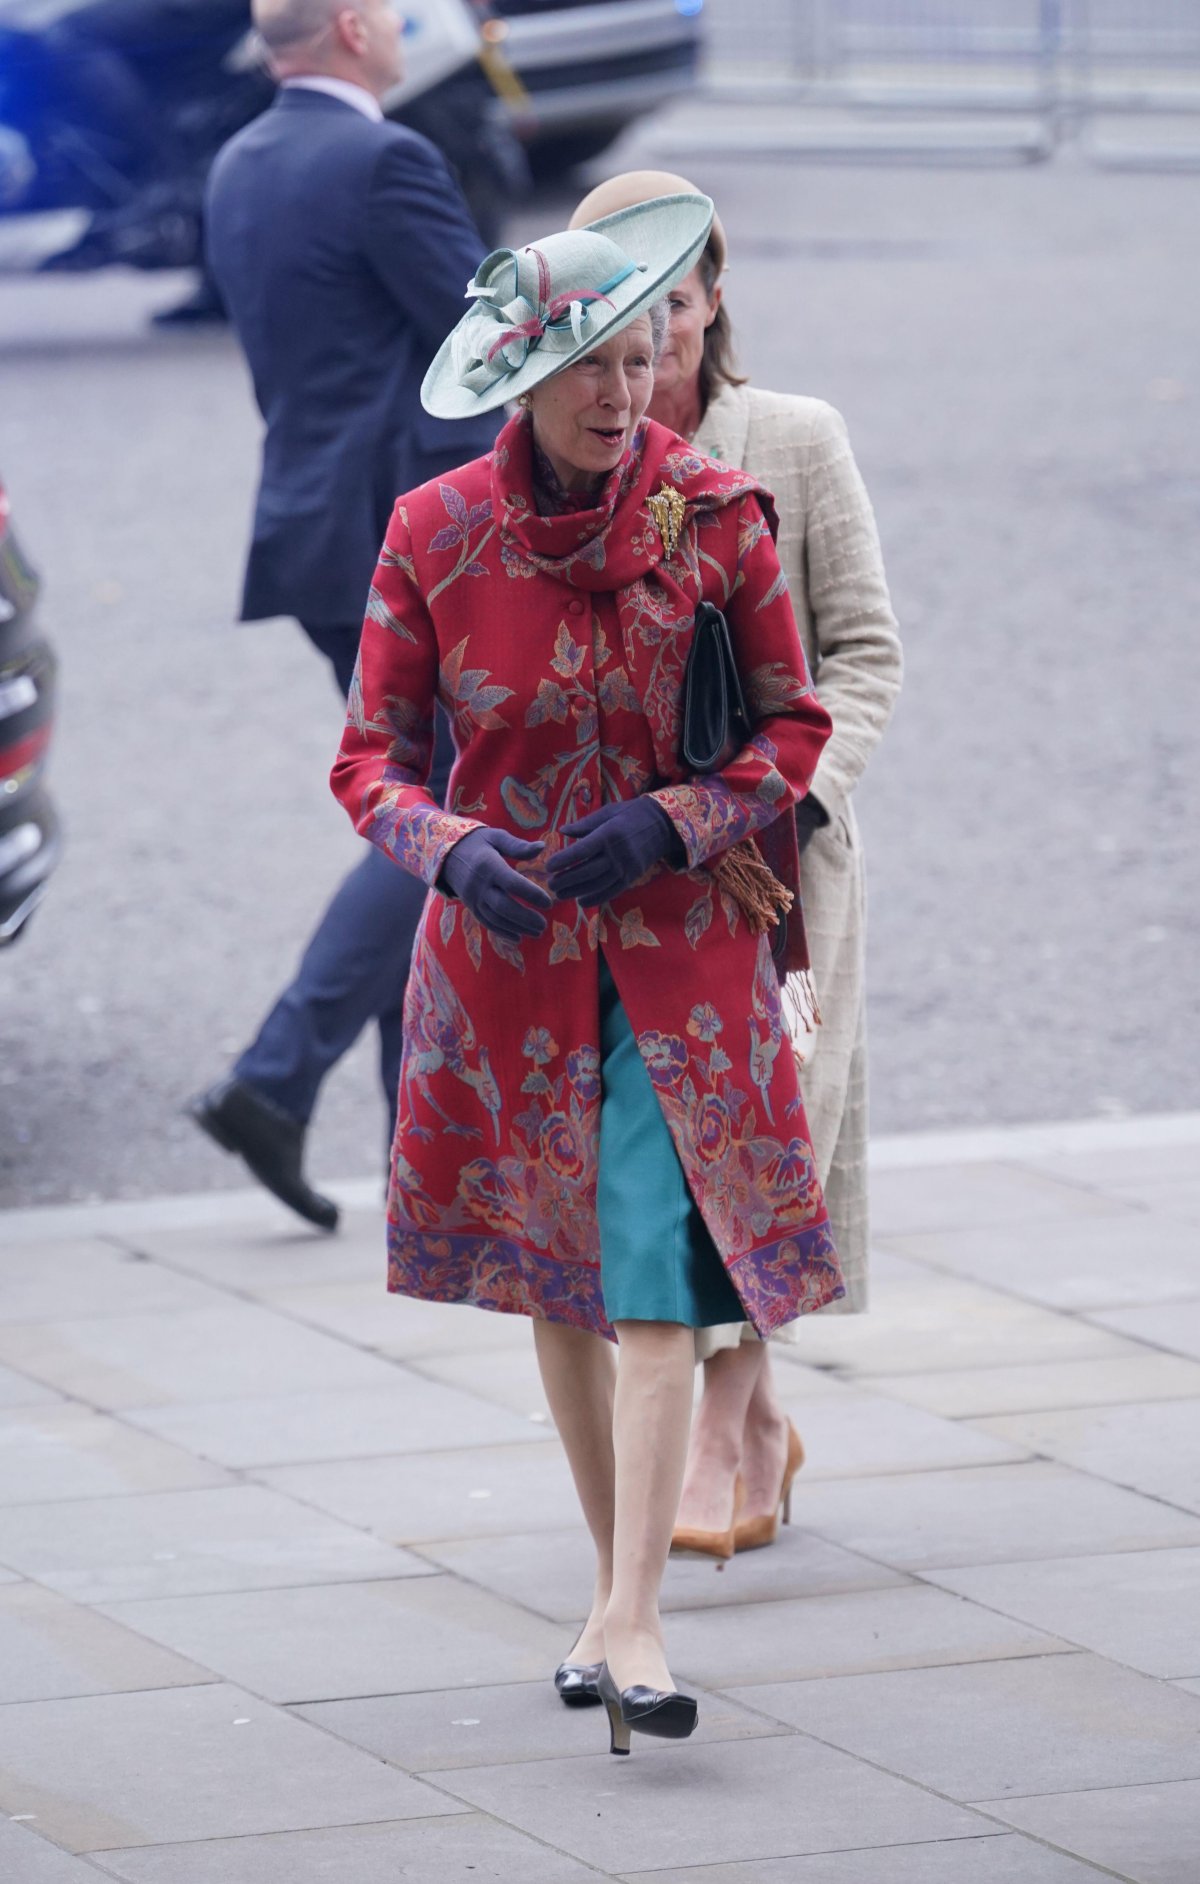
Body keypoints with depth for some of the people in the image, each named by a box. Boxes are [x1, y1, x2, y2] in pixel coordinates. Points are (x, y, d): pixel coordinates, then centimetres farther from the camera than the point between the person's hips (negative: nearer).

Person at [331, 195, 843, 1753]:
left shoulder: (715, 516, -5)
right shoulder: (435, 535, -4)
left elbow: (798, 728, 1)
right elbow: (371, 755, 1)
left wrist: (669, 822, -15)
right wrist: (455, 848, -20)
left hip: (680, 938, -2)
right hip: (507, 941, 2)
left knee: (652, 1274, -12)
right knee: (554, 1276, 10)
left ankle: (635, 1621, -15)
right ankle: (615, 1577, 24)